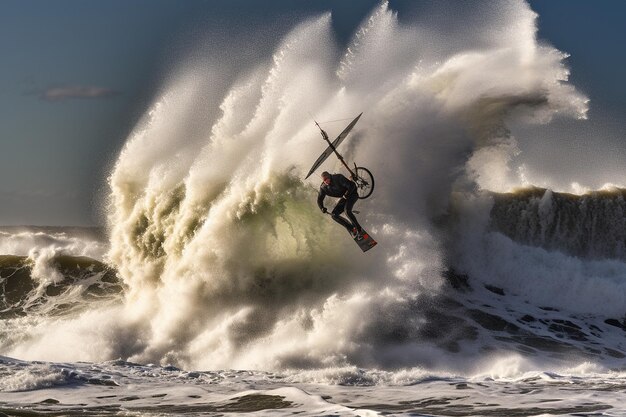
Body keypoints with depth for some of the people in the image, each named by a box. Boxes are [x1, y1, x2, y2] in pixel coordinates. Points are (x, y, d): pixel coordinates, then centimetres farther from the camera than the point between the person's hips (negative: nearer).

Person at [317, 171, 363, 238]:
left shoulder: (338, 178, -27)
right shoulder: (323, 188, -10)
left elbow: (352, 185, -28)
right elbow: (320, 199, -1)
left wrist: (347, 194, -37)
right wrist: (322, 208, -18)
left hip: (351, 194, -7)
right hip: (344, 198, 7)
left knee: (347, 210, -32)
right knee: (334, 215, -8)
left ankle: (359, 229, -20)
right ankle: (351, 228, 0)